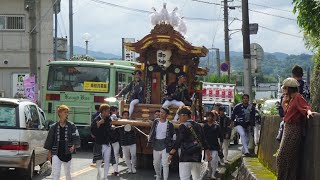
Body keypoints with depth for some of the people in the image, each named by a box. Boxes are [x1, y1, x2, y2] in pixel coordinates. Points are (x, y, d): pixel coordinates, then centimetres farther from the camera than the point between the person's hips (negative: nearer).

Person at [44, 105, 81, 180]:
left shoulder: (71, 126, 0)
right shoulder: (54, 127, 1)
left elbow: (76, 137, -5)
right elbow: (50, 139, 7)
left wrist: (74, 146, -22)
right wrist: (49, 151, 6)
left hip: (67, 153, 1)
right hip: (56, 153, -1)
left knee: (68, 172, 15)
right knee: (55, 173, -11)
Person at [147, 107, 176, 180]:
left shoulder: (169, 124, -4)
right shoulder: (156, 121, 5)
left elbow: (174, 135, 3)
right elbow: (151, 132, 11)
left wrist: (171, 145, -3)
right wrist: (149, 142, 7)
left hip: (165, 145, -4)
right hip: (156, 145, 4)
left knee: (165, 163, -10)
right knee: (156, 163, 13)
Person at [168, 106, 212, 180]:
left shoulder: (183, 126, -8)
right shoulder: (198, 126, 13)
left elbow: (178, 141, -15)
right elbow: (204, 141, 17)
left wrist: (171, 154, -16)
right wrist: (208, 154, 23)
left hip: (186, 157, -7)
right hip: (197, 157, 7)